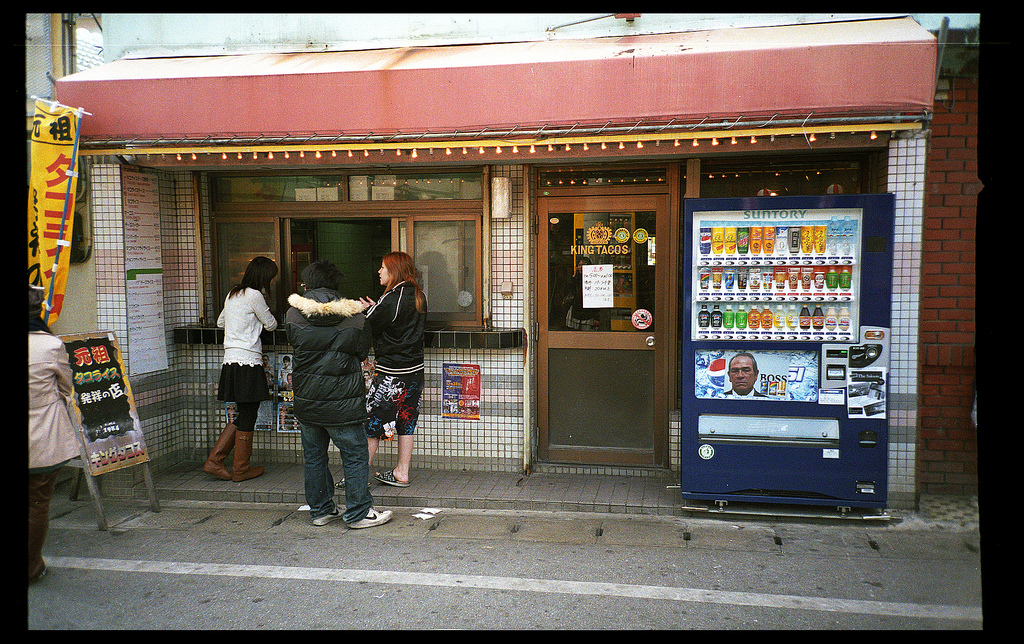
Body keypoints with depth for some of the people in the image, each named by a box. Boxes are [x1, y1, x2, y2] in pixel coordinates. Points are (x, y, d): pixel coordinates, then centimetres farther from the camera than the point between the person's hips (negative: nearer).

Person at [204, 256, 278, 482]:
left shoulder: (232, 294, 16)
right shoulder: (254, 296, -11)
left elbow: (221, 322, 29)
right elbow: (271, 324, 0)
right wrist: (268, 316, 21)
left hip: (231, 360, 9)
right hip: (248, 363, -9)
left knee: (243, 415, 16)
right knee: (248, 415, 2)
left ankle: (214, 461, 16)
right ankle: (241, 469, 12)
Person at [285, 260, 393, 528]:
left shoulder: (293, 315, -4)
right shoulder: (355, 318, -8)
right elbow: (362, 353, 3)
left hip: (306, 402, 3)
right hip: (343, 403, -3)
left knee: (313, 456, 16)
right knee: (355, 456, 8)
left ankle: (320, 509, 27)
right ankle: (358, 513, 12)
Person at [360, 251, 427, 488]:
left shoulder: (392, 299, -17)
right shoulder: (418, 296, 8)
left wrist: (368, 310, 8)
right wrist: (376, 309, 13)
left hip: (391, 373, -8)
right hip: (415, 370, 8)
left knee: (371, 423, 2)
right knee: (405, 423, 13)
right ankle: (402, 473, 19)